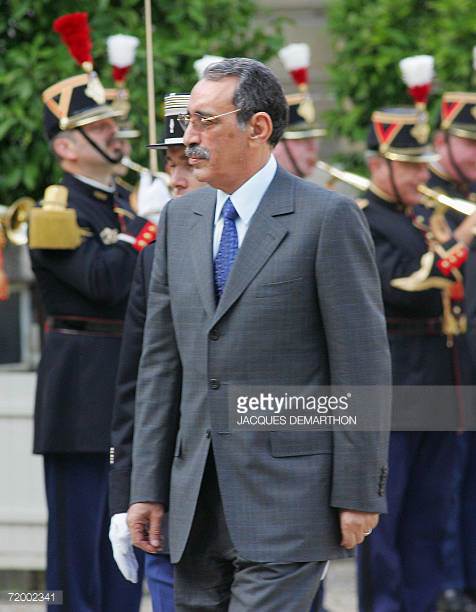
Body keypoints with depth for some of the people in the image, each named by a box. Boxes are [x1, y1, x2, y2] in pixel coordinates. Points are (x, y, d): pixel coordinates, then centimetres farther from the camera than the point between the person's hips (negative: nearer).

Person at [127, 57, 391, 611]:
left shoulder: (328, 219, -7)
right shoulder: (179, 218, 12)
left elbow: (362, 362, -7)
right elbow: (161, 358, 13)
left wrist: (359, 494, -10)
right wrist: (148, 486, 9)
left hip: (287, 497, -6)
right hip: (197, 500, 6)